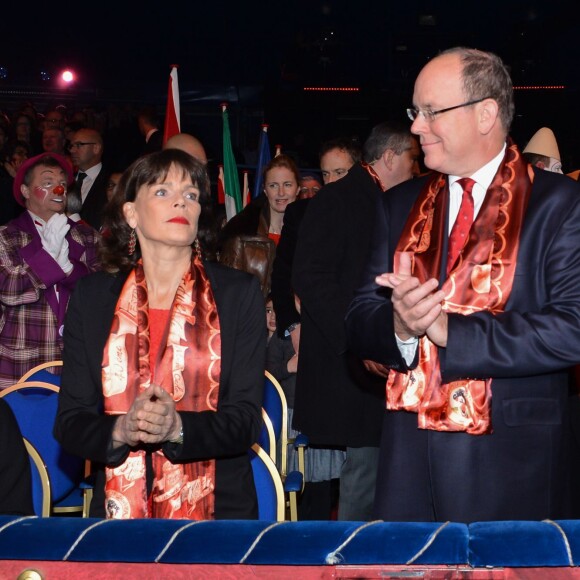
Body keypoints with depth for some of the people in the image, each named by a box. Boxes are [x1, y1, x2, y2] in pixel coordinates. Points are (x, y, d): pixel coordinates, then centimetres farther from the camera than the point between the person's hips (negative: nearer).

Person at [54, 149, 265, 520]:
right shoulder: (92, 297, 5)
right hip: (119, 510, 1)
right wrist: (120, 431, -18)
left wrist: (178, 428, -23)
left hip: (217, 508, -1)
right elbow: (70, 422, 2)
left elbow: (246, 419, -5)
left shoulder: (239, 293, 1)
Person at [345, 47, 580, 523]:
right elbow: (359, 320, 8)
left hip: (511, 466, -4)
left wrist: (449, 330, -17)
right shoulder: (401, 205, 11)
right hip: (409, 462, 4)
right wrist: (398, 326, -15)